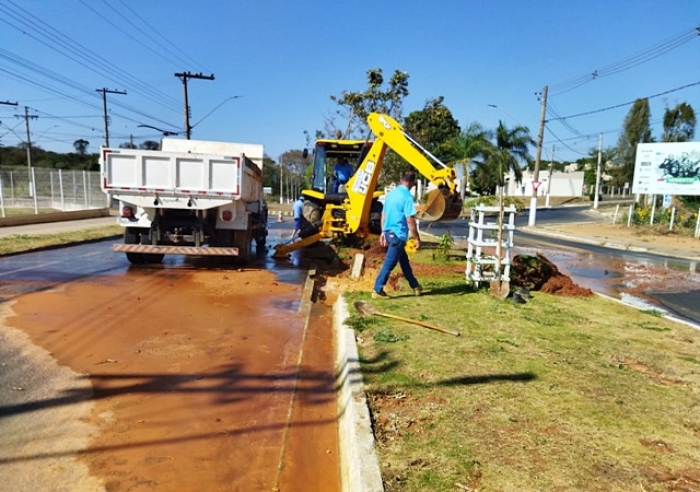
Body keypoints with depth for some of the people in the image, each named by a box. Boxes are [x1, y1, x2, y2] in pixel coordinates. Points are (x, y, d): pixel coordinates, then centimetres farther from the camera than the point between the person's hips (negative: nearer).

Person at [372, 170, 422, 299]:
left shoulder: (391, 193, 9)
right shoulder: (407, 196, -15)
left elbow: (384, 215, 14)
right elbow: (410, 220, -18)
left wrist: (383, 232, 22)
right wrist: (417, 238, -11)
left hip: (389, 232, 9)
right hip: (398, 234, -9)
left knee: (404, 260, 19)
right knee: (389, 264, -1)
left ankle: (415, 286, 32)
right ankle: (377, 291, 4)